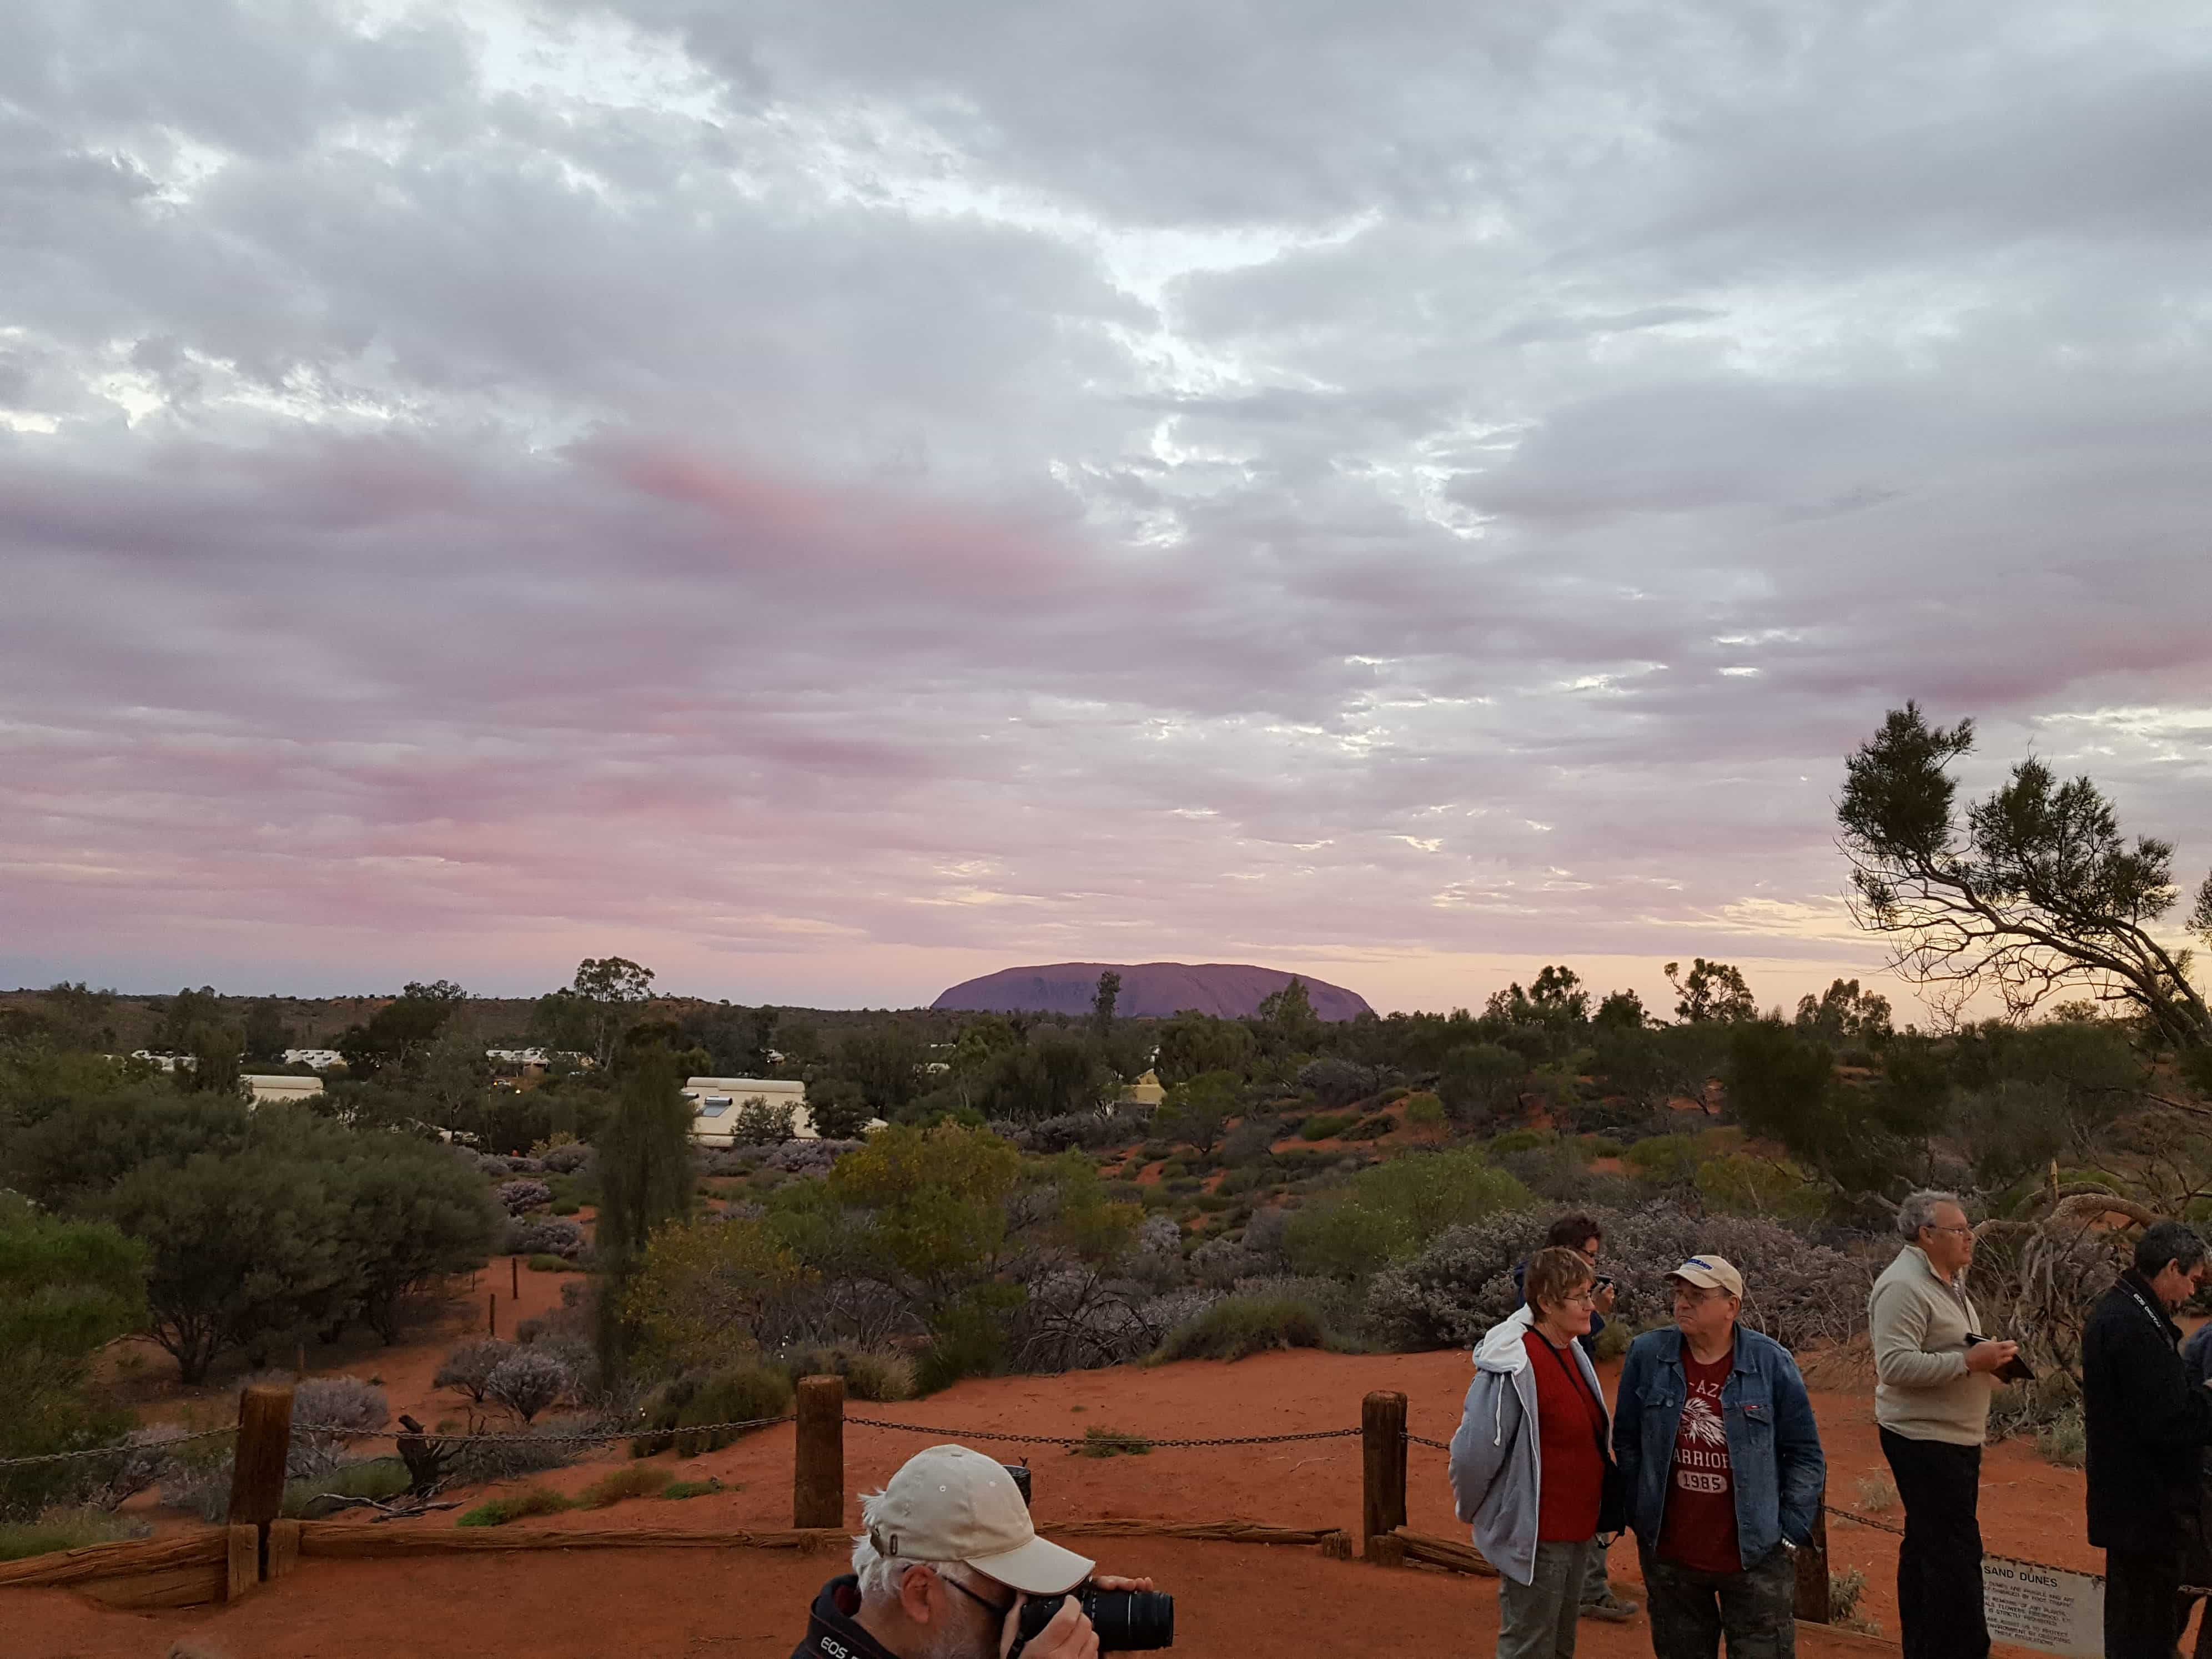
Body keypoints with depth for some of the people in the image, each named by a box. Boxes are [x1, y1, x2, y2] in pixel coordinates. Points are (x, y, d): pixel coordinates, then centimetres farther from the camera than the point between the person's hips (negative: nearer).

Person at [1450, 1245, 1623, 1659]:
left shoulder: (1571, 1351, 2)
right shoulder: (1515, 1365, -25)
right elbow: (1473, 1452, -23)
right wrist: (1474, 1512, -7)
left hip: (1576, 1531, 8)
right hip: (1536, 1536, -8)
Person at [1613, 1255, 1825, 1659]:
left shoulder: (1772, 1363, -8)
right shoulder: (1645, 1355, -5)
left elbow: (1805, 1455, -2)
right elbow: (1627, 1442, 3)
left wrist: (1790, 1531, -5)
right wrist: (1641, 1514, 1)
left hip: (1755, 1554, -1)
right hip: (1668, 1554, 2)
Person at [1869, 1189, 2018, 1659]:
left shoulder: (1947, 1281, 15)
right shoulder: (1903, 1286, -18)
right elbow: (1895, 1364, -25)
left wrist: (1990, 1357, 7)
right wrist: (1970, 1361, -24)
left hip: (1954, 1438, 10)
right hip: (1924, 1439, -10)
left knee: (1925, 1549, 16)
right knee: (1955, 1554, -9)